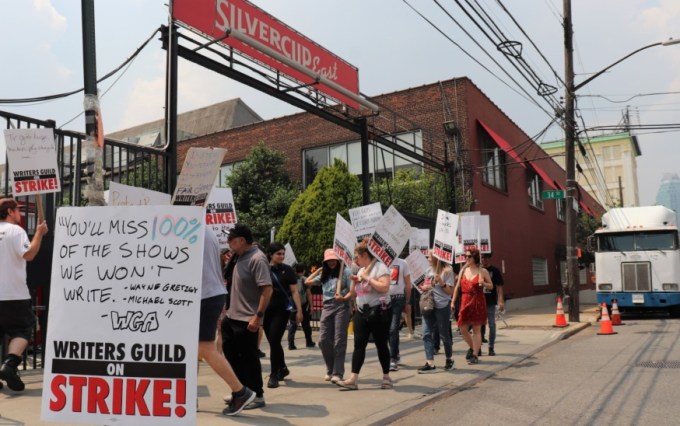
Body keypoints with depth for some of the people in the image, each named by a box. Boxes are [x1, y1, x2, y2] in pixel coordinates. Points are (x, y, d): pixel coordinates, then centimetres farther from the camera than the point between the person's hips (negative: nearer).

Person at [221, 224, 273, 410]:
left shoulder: (257, 259, -18)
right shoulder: (241, 258, 11)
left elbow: (267, 289, -24)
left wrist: (258, 316, -26)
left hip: (247, 320, -10)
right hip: (231, 316, 10)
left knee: (249, 358, 1)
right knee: (231, 354, 17)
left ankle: (257, 396, 15)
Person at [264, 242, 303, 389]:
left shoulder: (287, 270, -2)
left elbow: (294, 291, -2)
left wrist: (299, 310, -7)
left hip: (282, 310, -3)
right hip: (266, 310, 3)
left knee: (274, 341, -8)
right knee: (272, 342, 11)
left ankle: (274, 375, 2)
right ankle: (283, 368, 32)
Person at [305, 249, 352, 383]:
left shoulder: (346, 272, 2)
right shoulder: (324, 275, 18)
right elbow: (307, 282, 17)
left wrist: (345, 298, -25)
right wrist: (319, 270, 16)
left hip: (341, 307, -5)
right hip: (327, 307, 5)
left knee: (339, 341, -4)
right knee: (323, 340, 2)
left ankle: (338, 373, 1)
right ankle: (330, 370, 18)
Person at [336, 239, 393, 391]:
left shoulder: (379, 267, -10)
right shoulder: (361, 270, 14)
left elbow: (384, 287, -25)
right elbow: (354, 294, 20)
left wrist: (367, 278, -19)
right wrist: (354, 282, 0)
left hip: (379, 312, -7)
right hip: (362, 312, 7)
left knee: (381, 345, 3)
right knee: (359, 345, -1)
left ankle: (386, 378, 18)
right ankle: (353, 380, -3)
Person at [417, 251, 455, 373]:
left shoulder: (447, 271, -6)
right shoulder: (429, 271, 12)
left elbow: (450, 291, -8)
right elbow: (424, 286, 22)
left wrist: (441, 282, -23)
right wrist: (423, 287, -1)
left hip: (442, 306, -5)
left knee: (444, 334, 6)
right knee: (426, 334, -5)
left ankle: (449, 359, 28)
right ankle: (430, 364, -5)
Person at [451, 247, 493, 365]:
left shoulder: (482, 271, -1)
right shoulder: (463, 270, 9)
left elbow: (491, 286, 5)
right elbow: (457, 286, 11)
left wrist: (483, 283, -17)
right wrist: (453, 301, 7)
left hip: (478, 302, -4)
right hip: (465, 302, 4)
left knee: (476, 330, 0)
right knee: (463, 329, 3)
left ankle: (475, 355, 7)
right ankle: (472, 347, 28)